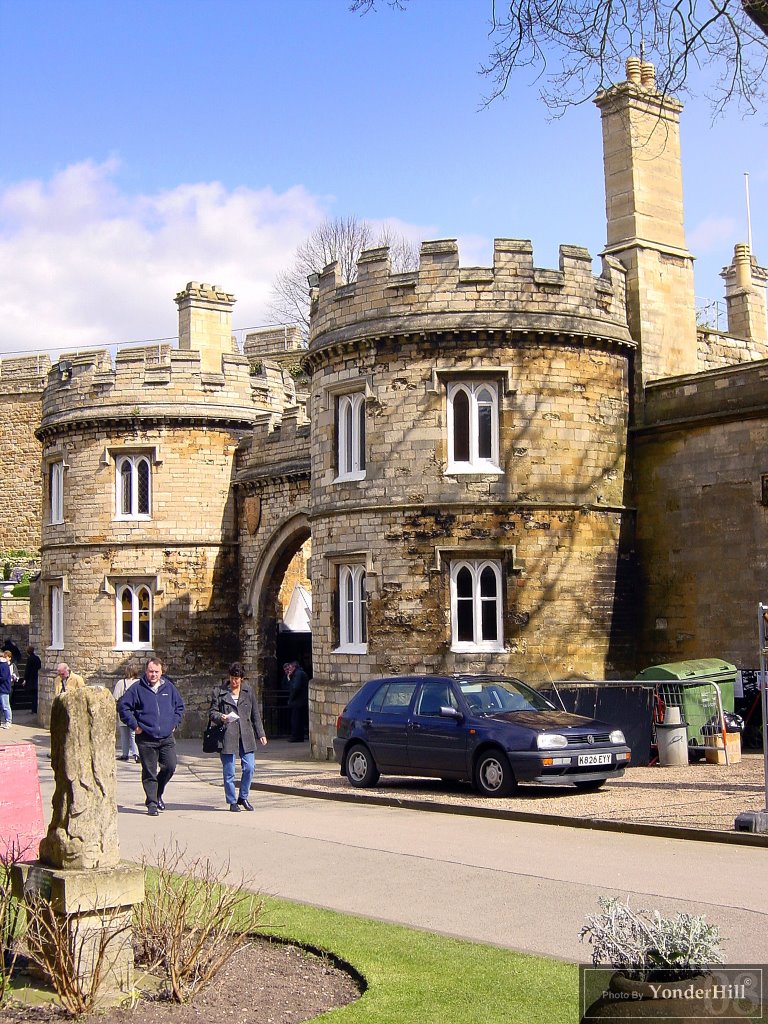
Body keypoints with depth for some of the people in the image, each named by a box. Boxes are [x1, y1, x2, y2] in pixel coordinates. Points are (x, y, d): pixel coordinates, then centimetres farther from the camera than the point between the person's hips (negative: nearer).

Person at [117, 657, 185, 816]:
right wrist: (134, 725, -5)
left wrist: (175, 723, 11)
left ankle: (157, 794, 23)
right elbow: (122, 706, -2)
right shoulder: (137, 688, -3)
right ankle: (152, 802, 11)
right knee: (149, 772, 1)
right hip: (146, 739, -3)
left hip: (167, 738, 3)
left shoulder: (169, 687, 8)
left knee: (170, 767, -1)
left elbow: (179, 706, 22)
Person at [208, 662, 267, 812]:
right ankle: (232, 802, 14)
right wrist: (220, 717, -16)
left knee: (249, 767, -3)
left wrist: (260, 734, 14)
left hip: (246, 736, 2)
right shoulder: (219, 693, 3)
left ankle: (243, 797, 17)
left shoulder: (248, 692, 11)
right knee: (229, 771, 0)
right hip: (227, 736, -2)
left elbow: (255, 715, 16)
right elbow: (212, 713, 6)